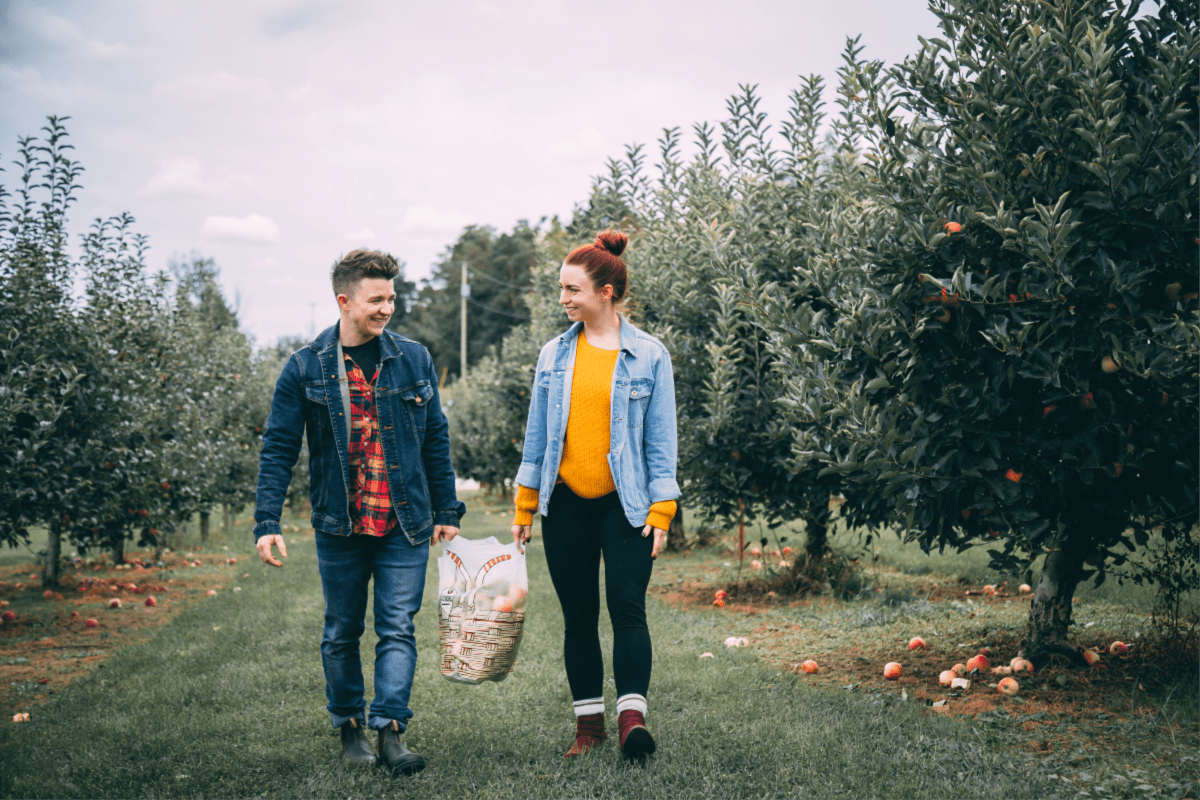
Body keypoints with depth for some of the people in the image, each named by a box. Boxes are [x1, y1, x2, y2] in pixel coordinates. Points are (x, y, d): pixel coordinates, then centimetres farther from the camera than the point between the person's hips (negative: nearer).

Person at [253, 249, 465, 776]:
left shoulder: (413, 359, 3)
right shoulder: (305, 368, -3)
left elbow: (435, 440, 9)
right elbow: (278, 449, -1)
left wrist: (446, 510, 9)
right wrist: (267, 523, -9)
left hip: (405, 524, 1)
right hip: (339, 526, 0)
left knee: (398, 629, -3)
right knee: (341, 633, 11)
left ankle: (389, 731, 0)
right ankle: (349, 727, 26)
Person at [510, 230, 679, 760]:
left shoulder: (649, 355, -2)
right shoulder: (554, 354, 7)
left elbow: (660, 440, -1)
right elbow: (537, 435, 12)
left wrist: (660, 514, -6)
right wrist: (523, 509, 9)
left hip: (624, 504, -3)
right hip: (566, 503, 3)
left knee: (627, 606, -13)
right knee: (578, 615, 7)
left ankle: (632, 717, -14)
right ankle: (589, 724, 16)